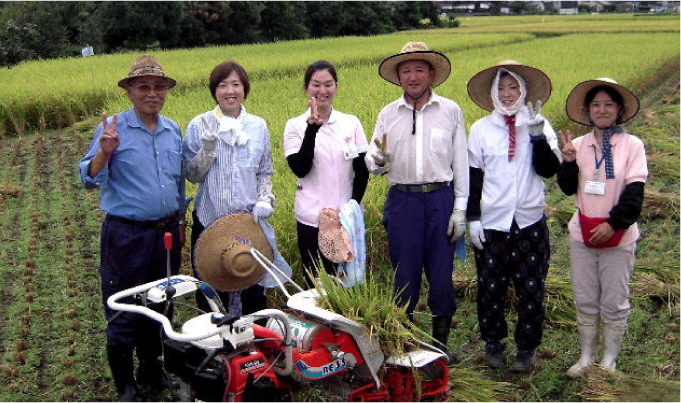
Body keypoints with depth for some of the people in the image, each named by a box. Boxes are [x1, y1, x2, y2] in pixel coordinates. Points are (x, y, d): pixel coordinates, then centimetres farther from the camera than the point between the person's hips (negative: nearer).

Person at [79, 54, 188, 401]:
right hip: (127, 236, -5)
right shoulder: (113, 129, -8)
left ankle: (153, 372, 36)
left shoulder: (174, 130, 8)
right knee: (124, 312, 4)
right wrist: (104, 152, -31)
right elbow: (90, 179, -13)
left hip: (167, 233, 5)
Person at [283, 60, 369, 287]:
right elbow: (300, 169, -13)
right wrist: (312, 128, -20)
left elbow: (362, 172, 6)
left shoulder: (351, 123, 5)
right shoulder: (296, 126, -1)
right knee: (316, 284, 4)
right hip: (312, 220, -2)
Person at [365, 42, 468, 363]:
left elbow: (460, 162, 4)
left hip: (441, 198, -1)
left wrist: (460, 208, -1)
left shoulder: (451, 111, 3)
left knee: (441, 272, 4)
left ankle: (441, 340, 21)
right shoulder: (387, 114, 7)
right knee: (404, 273, 7)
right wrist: (377, 160, -18)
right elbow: (374, 164, 7)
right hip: (402, 200, 1)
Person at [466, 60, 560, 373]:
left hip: (530, 221, 0)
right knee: (490, 287, 8)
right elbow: (473, 177, 4)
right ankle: (493, 342, 27)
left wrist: (538, 136, -19)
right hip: (492, 222, 1)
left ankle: (527, 347, 21)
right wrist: (473, 218, 0)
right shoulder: (481, 129, 3)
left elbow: (549, 170, -8)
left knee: (531, 288, 5)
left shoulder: (540, 126, 1)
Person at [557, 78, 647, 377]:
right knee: (585, 301, 12)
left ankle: (609, 361, 21)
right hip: (583, 234, 3)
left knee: (614, 304, 6)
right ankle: (587, 357, 26)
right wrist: (568, 160, -12)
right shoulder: (579, 144, 3)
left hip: (618, 237, -3)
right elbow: (568, 188, 3)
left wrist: (613, 223, -17)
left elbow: (634, 191, -9)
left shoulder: (632, 145, -6)